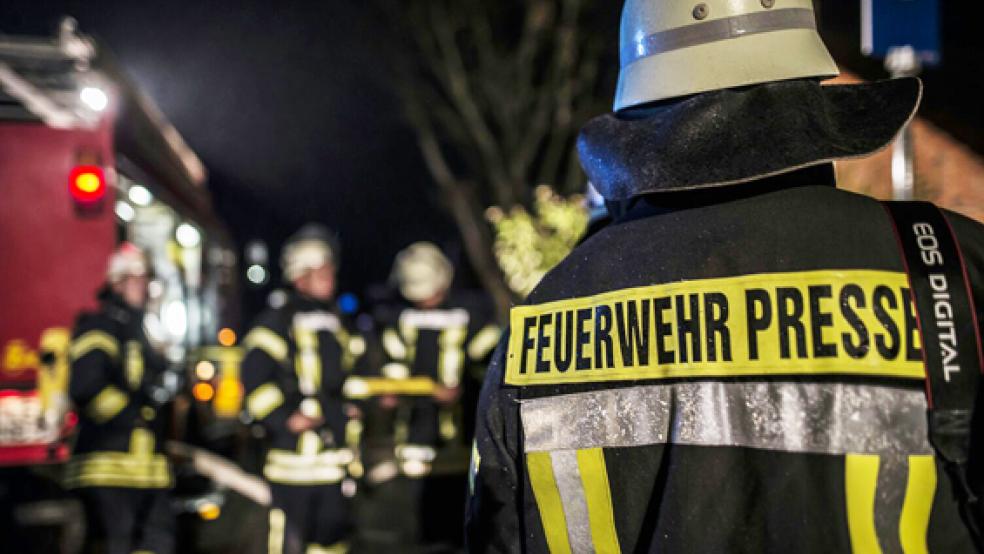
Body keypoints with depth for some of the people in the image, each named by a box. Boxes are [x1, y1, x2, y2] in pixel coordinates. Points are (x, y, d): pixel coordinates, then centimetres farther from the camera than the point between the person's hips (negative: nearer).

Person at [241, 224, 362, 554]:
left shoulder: (336, 324, 16)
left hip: (333, 451, 7)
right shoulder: (278, 323, -7)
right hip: (294, 451, -7)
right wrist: (285, 418, -17)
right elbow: (254, 377, -15)